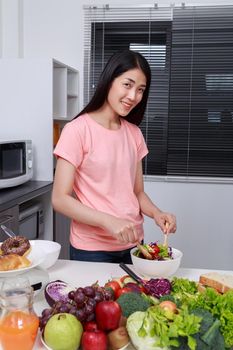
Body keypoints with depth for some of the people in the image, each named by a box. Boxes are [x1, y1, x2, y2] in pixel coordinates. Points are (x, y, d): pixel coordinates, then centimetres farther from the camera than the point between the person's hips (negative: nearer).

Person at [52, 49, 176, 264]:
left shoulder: (134, 134, 5)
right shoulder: (77, 130, -13)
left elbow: (137, 192, 9)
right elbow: (60, 199, -15)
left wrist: (157, 214, -12)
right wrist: (108, 221, -28)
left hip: (133, 244, 6)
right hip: (91, 249, -5)